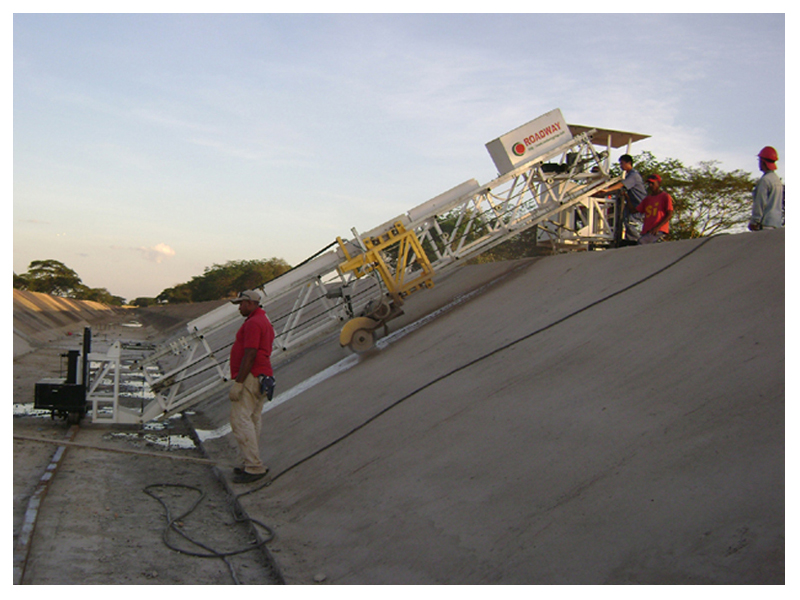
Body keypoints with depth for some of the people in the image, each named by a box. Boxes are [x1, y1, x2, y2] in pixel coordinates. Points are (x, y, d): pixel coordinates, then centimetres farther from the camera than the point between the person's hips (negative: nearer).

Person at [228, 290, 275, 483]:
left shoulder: (253, 322, -11)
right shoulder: (265, 322, 22)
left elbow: (250, 355, -20)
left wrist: (238, 383, -21)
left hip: (250, 377, -11)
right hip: (262, 376, 11)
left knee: (240, 420, -13)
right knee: (252, 421, 10)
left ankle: (254, 467, -16)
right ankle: (254, 465, 12)